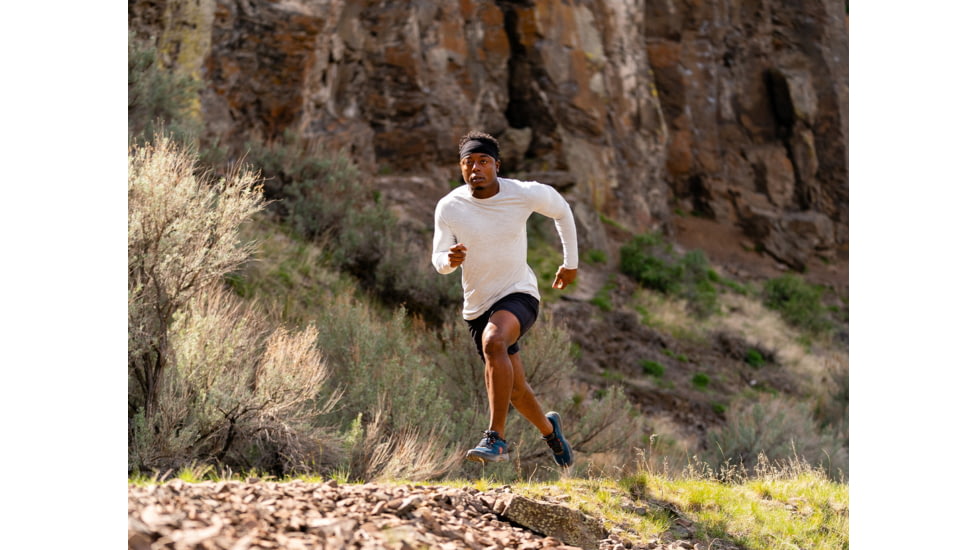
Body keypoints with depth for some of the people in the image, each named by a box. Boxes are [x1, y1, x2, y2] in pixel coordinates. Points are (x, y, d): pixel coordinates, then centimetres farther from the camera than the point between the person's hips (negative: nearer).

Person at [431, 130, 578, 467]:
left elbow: (562, 211, 8)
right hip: (478, 305, 3)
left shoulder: (525, 194, -12)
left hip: (519, 293, -3)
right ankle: (548, 429, 46)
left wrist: (570, 263, 13)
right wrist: (449, 259, -29)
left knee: (493, 341, -36)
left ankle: (496, 439, -33)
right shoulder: (448, 208, -10)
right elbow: (438, 261, -4)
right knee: (515, 391, 12)